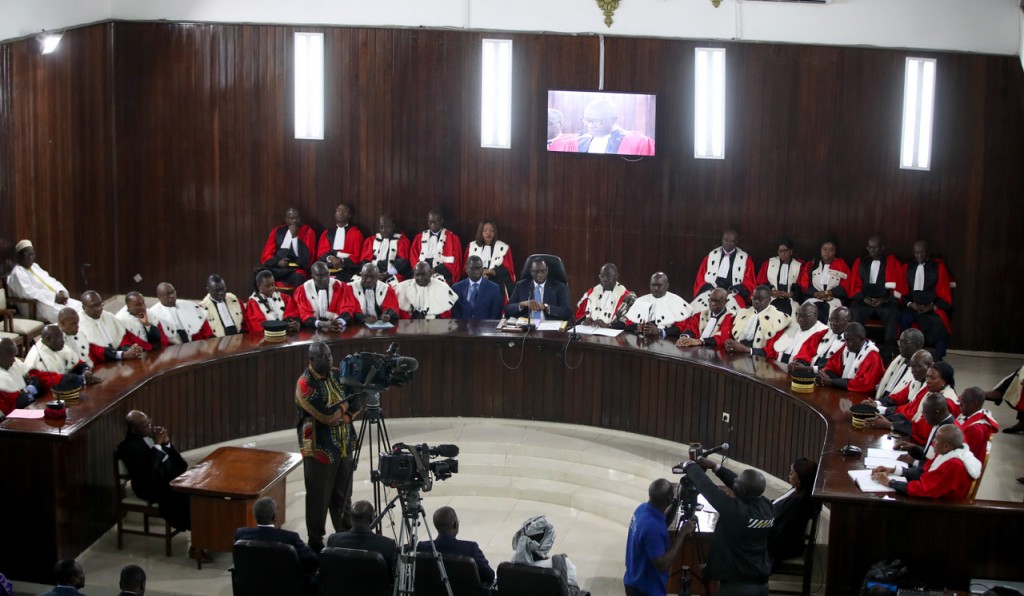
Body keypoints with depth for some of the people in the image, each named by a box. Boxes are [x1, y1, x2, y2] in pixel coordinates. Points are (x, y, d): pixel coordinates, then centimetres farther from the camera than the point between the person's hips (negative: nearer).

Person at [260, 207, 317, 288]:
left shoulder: (307, 231, 3)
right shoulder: (277, 231, 12)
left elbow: (307, 258, -8)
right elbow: (266, 256, 8)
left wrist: (295, 236, -12)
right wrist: (277, 262, -13)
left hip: (297, 269, -2)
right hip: (277, 268, 3)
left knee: (298, 277, -37)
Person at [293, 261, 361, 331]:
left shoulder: (341, 287, 1)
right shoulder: (302, 291, 0)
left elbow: (348, 310, -6)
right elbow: (305, 315, -6)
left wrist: (340, 322, -29)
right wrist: (322, 324, -25)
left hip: (338, 330, 0)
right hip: (313, 332, 0)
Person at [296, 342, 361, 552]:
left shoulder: (337, 375, 5)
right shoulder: (305, 384, -17)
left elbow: (357, 402, 3)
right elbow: (327, 415, -24)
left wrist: (345, 416, -15)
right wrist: (346, 403, -7)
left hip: (344, 448, 6)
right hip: (319, 450, -6)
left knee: (343, 496, 15)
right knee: (319, 499, 3)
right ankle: (315, 542, 16)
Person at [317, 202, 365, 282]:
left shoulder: (356, 233, 10)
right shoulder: (326, 233, 21)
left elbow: (357, 257, 3)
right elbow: (321, 253, 9)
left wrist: (342, 261, -15)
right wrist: (331, 258, -13)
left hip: (347, 270, -2)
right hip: (328, 268, 3)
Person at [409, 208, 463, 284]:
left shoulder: (452, 238, 9)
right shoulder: (419, 237, 20)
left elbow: (452, 262, 0)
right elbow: (414, 257, 13)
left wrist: (435, 271, -14)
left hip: (442, 273, -3)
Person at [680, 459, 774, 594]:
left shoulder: (735, 510, -24)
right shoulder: (767, 506, -5)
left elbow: (706, 487, -15)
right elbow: (747, 484, 11)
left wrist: (690, 466, 2)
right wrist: (715, 467, 14)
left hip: (737, 586, -7)